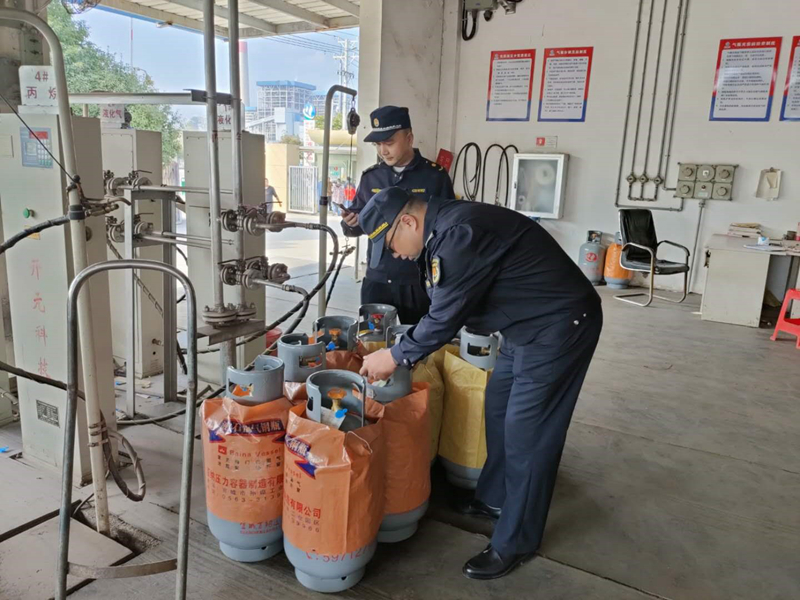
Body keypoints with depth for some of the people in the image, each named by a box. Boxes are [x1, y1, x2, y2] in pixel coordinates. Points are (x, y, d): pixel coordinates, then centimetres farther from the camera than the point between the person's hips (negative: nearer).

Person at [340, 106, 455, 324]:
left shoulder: (435, 176, -4)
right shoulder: (370, 177, 5)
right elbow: (358, 227, 12)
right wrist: (350, 223, -11)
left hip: (420, 282, -3)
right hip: (376, 281, 3)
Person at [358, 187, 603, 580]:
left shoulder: (459, 233, -25)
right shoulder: (446, 228, 7)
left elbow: (445, 317, -22)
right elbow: (443, 309, 14)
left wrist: (395, 356, -10)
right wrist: (405, 353, 13)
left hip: (560, 326, -10)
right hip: (530, 325, 10)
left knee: (527, 432, -3)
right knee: (498, 409, 19)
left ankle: (515, 542, 13)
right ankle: (494, 499, 37)